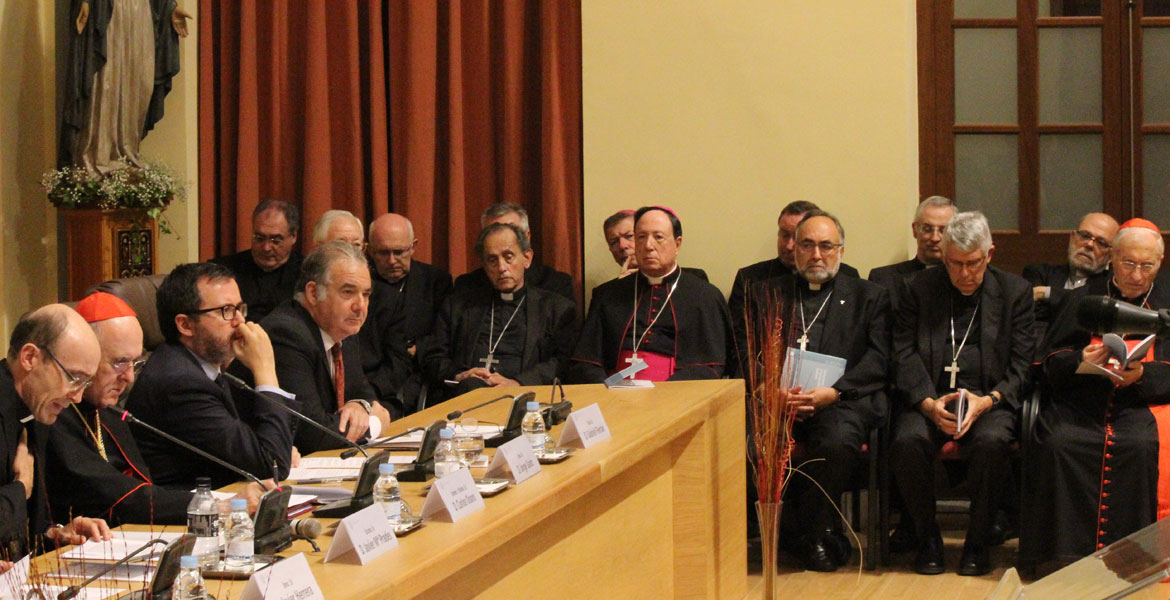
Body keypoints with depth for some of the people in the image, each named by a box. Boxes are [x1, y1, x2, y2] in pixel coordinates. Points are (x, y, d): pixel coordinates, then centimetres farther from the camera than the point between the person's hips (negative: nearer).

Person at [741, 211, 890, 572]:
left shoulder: (868, 296, 18)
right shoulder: (764, 294, 22)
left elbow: (877, 359, 5)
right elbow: (746, 355, 11)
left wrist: (834, 391, -12)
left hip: (842, 398, -1)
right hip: (775, 398, 2)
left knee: (838, 441, -36)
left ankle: (813, 532, -11)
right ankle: (824, 532, -12)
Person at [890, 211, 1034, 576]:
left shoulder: (1015, 292, 10)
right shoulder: (918, 289, 11)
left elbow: (1020, 364, 3)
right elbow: (904, 355, 3)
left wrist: (987, 401, -15)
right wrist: (928, 403, -15)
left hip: (990, 399, -1)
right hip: (929, 399, 1)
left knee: (991, 442, -34)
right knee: (907, 441, -31)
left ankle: (978, 542, -13)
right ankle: (927, 539, -10)